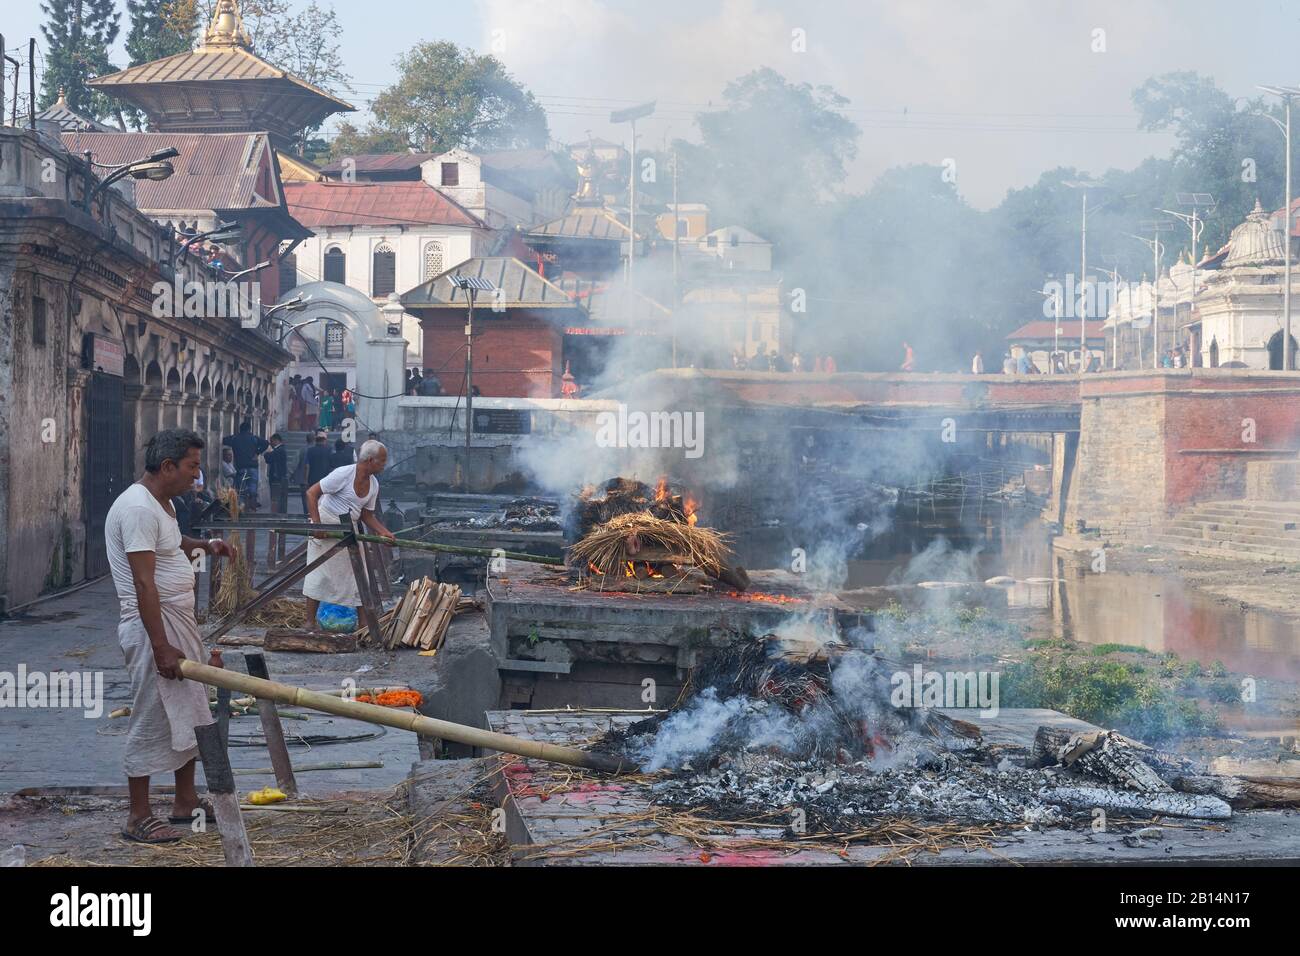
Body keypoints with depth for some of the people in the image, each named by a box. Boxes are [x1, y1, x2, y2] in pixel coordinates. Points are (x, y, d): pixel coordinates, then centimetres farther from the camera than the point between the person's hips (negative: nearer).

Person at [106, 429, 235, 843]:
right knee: (152, 721, -4)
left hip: (179, 622, 10)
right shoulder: (138, 508, -21)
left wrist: (202, 544, 16)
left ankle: (185, 801, 27)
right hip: (153, 625, -10)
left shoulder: (161, 503, 11)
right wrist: (161, 647, -26)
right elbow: (144, 584, -25)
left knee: (189, 713, 16)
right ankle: (138, 817, 5)